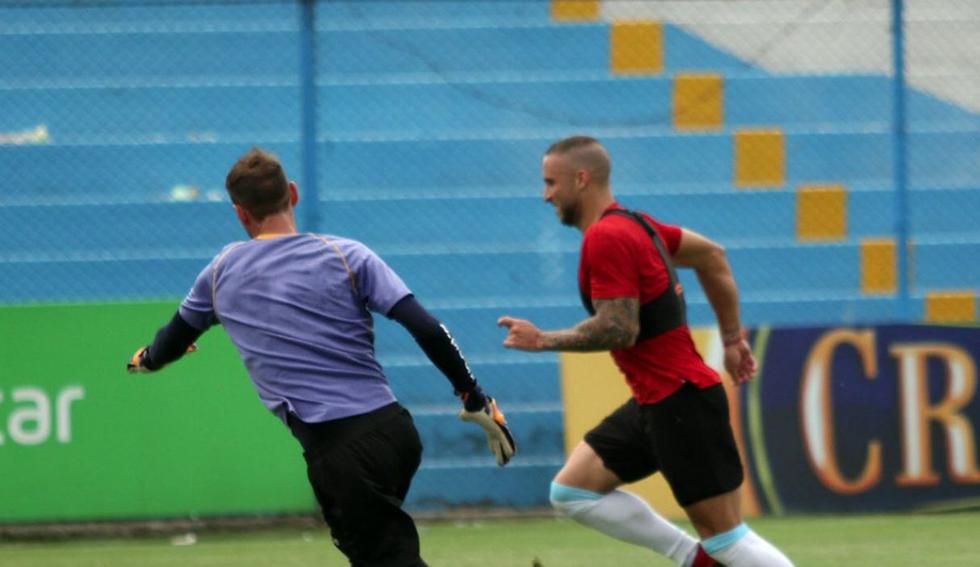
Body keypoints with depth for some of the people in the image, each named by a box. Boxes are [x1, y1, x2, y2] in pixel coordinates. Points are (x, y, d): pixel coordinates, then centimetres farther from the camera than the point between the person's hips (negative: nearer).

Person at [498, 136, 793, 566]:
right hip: (655, 402, 10)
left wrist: (544, 340, -15)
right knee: (571, 490, 8)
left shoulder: (606, 237, -17)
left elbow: (619, 329, -23)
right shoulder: (631, 223, 13)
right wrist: (732, 338, 25)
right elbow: (711, 256, 23)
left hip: (682, 401, -10)